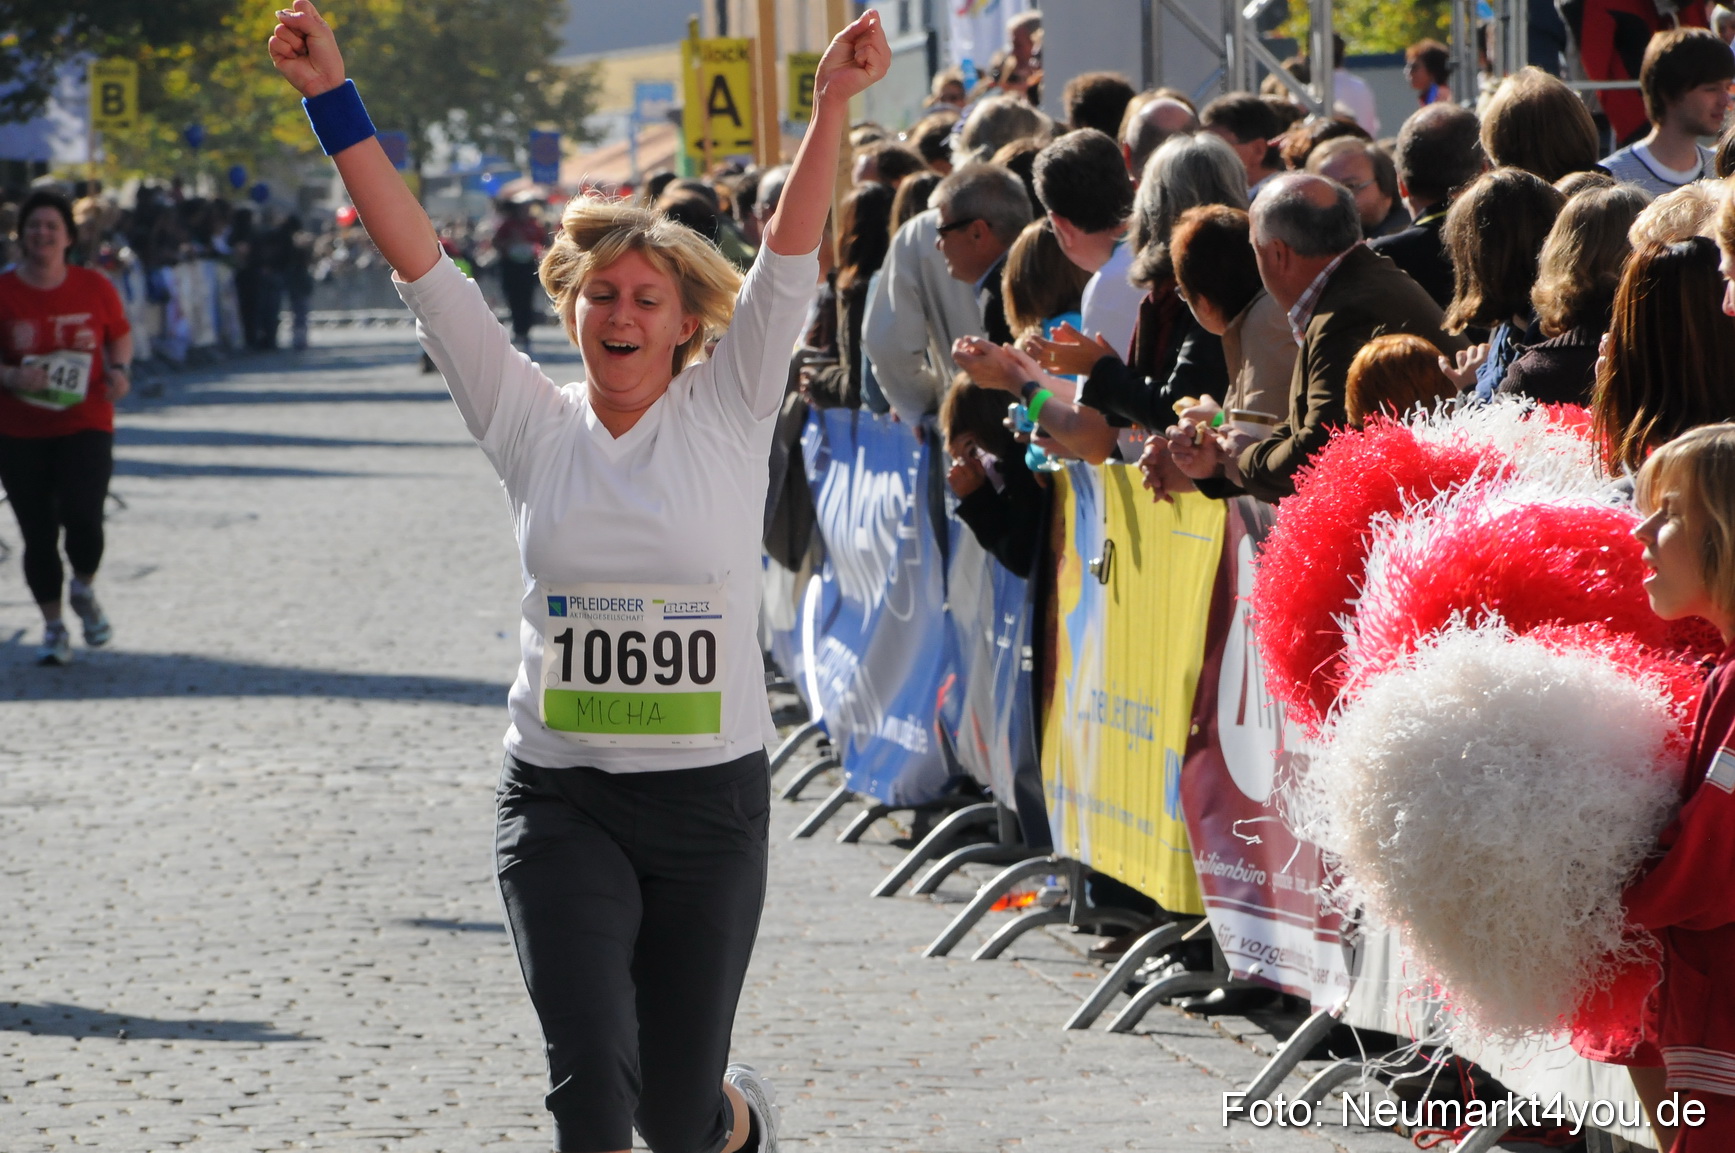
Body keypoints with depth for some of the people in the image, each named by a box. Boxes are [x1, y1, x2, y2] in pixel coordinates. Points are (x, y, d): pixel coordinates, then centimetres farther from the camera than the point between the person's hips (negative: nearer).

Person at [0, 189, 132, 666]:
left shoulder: (95, 287, 1)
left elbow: (121, 335, 15)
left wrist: (119, 369, -5)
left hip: (86, 425, 0)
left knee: (82, 517, -18)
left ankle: (85, 591, 14)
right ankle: (53, 627, 20)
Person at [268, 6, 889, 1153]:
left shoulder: (728, 413, 1)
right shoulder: (533, 425, 2)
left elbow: (790, 261, -10)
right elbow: (421, 263, -3)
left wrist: (835, 101, -22)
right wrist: (331, 98, -8)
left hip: (710, 799, 0)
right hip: (562, 801, 0)